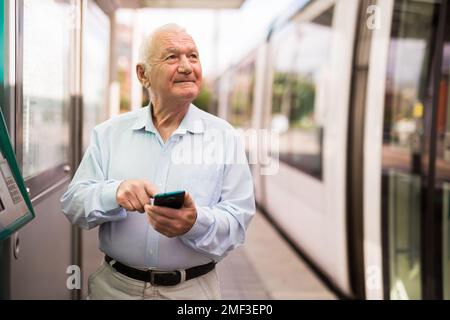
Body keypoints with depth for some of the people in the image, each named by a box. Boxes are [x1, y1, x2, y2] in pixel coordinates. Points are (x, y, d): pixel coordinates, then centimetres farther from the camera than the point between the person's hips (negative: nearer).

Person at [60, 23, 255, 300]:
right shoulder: (109, 133, 0)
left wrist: (196, 223, -30)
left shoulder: (226, 137, -4)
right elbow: (73, 204, -4)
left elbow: (238, 218, -9)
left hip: (193, 288, -1)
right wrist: (115, 193, -25)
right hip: (115, 285, 1)